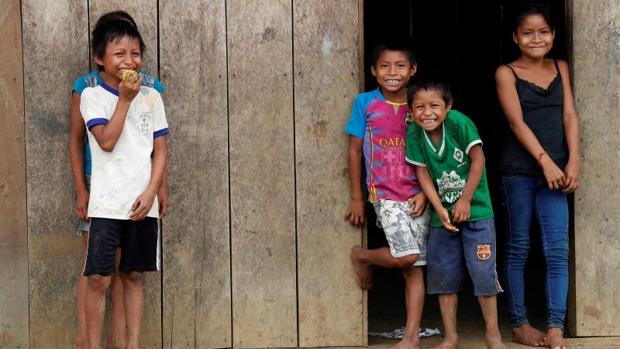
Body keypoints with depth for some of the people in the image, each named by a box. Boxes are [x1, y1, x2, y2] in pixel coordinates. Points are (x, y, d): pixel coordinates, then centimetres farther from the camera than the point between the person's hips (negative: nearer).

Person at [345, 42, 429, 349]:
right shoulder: (365, 103, -1)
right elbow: (355, 151, 4)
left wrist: (424, 193, -5)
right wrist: (356, 197, 3)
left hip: (417, 197, 3)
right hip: (385, 194, -3)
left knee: (415, 267, 1)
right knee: (407, 256, -17)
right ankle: (361, 257, 13)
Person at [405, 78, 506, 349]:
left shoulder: (458, 122, -19)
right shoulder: (414, 133, -8)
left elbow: (478, 159, -15)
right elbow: (422, 172, -5)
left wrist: (465, 200, -14)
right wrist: (440, 209, -13)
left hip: (475, 209, -4)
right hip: (441, 213, 4)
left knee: (482, 270, -5)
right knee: (443, 274, 7)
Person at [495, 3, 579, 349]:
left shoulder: (561, 68, 13)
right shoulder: (507, 73, 1)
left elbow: (569, 115, 6)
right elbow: (517, 123, -8)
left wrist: (573, 162, -7)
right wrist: (546, 161, -18)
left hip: (555, 170, 3)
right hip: (519, 170, -3)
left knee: (558, 251, -4)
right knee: (519, 248, 5)